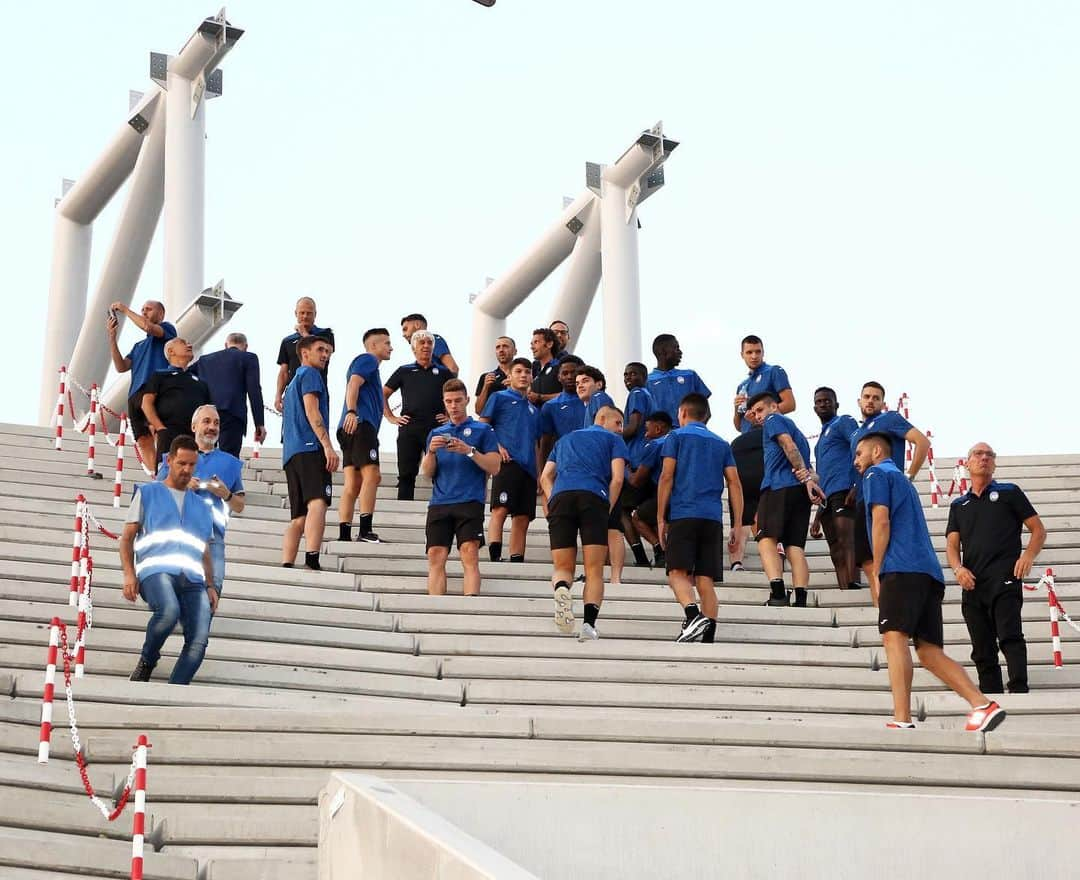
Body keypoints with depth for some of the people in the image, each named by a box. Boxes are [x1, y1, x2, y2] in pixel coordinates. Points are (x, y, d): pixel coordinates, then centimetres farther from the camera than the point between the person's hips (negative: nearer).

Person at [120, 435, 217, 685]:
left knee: (199, 640, -22)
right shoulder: (147, 493, 21)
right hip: (156, 570, -4)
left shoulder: (202, 507, 31)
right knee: (169, 611, -36)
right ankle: (146, 662, -9)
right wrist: (129, 574, -1)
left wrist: (210, 586, 13)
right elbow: (127, 537, 15)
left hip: (193, 579, 4)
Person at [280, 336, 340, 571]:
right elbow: (311, 411, -10)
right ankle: (312, 561, -41)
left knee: (299, 518, 6)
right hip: (310, 448, -10)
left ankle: (285, 567, -5)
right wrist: (328, 446, -17)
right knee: (317, 503, -24)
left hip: (291, 454, 10)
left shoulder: (293, 382, 32)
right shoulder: (310, 374, 4)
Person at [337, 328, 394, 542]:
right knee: (372, 475, -18)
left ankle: (344, 534, -4)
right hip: (360, 424, -10)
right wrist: (352, 411, -28)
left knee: (353, 483, 2)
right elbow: (353, 383, -15)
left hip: (352, 427, 10)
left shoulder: (370, 364, 32)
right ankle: (366, 531, -26)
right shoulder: (367, 360, 2)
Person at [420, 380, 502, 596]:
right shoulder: (436, 433, 22)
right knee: (436, 556, -8)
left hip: (469, 502, -3)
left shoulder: (482, 430, 11)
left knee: (470, 554, -18)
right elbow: (427, 472, 15)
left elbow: (494, 467, 1)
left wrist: (469, 451, -12)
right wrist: (431, 451, -4)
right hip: (439, 503, 3)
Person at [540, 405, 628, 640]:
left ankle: (562, 588, -28)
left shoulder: (565, 439, 35)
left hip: (560, 497, 3)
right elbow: (617, 478, 6)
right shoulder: (613, 440, 22)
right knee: (594, 570, 1)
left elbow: (545, 477, 24)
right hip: (594, 497, -3)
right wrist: (608, 511, 10)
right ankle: (589, 624, -18)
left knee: (563, 567, 8)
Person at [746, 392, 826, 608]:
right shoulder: (797, 431, 35)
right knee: (795, 546, 0)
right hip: (801, 492, 8)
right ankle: (801, 599, -15)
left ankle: (778, 591, -31)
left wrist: (806, 477, -15)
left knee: (767, 539, -12)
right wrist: (810, 477, 3)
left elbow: (789, 446, -9)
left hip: (779, 487, -8)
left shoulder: (774, 420, 10)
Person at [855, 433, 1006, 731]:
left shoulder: (877, 474, 8)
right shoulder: (902, 480, 35)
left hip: (902, 569, -8)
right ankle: (983, 705, -12)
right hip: (929, 572, 9)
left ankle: (902, 720, -32)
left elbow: (881, 521, -6)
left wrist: (875, 574, -5)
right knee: (929, 651, 4)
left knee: (894, 637, -18)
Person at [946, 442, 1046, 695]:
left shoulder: (1009, 492, 12)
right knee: (982, 650, 4)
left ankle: (1019, 691, -29)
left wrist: (1028, 556, -10)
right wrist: (958, 568, -9)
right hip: (972, 584, 4)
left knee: (1010, 636, -21)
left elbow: (1038, 530, 9)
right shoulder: (959, 505, 21)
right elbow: (952, 544, 13)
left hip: (1004, 579, -4)